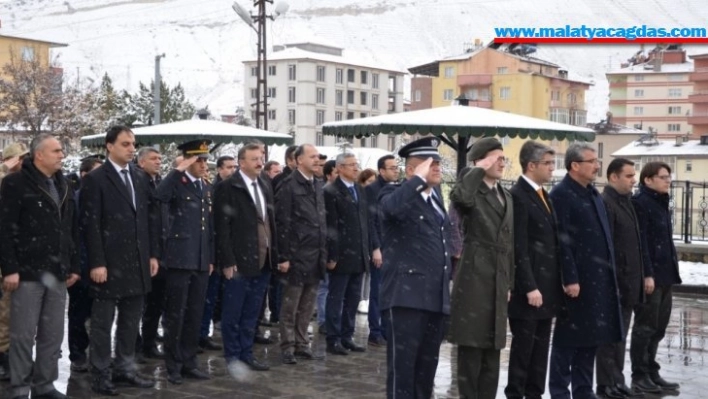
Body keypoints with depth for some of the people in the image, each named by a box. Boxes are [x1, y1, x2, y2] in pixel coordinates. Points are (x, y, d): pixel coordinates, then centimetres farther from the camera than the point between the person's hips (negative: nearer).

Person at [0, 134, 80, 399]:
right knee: (23, 334, -1)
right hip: (28, 271, -6)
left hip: (57, 273, 6)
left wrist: (74, 266, 12)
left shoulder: (64, 187, 15)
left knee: (53, 334, 9)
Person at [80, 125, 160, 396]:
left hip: (138, 263, 6)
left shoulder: (141, 178, 11)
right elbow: (91, 224, -11)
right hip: (109, 264, -6)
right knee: (102, 322, 5)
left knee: (131, 321, 13)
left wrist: (153, 254, 7)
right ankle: (101, 375, 14)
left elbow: (152, 217, 12)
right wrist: (96, 263, -16)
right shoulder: (95, 179, -6)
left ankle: (125, 369, 24)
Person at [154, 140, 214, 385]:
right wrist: (178, 170, -23)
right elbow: (158, 197, -29)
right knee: (175, 314, 2)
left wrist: (211, 258, 15)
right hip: (179, 259, -6)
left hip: (201, 261, 6)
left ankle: (189, 362, 20)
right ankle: (174, 366, 10)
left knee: (195, 314, 11)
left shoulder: (207, 188, 15)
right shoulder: (177, 182, -5)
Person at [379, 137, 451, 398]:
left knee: (427, 367, 13)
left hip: (436, 296, 8)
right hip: (407, 295, -7)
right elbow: (394, 207, -32)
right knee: (402, 366, -4)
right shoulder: (394, 193, -6)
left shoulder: (436, 196, 17)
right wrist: (419, 179, -22)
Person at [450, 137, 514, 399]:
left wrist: (509, 284, 16)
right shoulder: (472, 193, -6)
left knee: (492, 352, 11)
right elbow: (459, 196, -33)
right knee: (471, 350, -2)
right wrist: (479, 170, -18)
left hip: (498, 282, 7)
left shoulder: (507, 197, 17)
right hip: (474, 279, -7)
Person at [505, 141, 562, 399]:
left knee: (540, 348, 12)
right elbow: (519, 248, -17)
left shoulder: (543, 195, 15)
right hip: (529, 289, -8)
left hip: (547, 287, 8)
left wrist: (556, 283, 12)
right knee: (523, 347, 0)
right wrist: (530, 287, -20)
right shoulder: (518, 196, -12)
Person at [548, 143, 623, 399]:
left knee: (590, 338, 12)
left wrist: (610, 273, 14)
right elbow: (562, 241, -16)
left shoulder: (593, 193, 16)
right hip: (579, 280, -8)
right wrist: (570, 279, -20)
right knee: (569, 338, 1)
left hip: (600, 279, 8)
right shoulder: (561, 194, -10)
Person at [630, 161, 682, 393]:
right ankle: (639, 376, 8)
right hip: (650, 276, -9)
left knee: (658, 328, 13)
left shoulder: (661, 203, 17)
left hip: (665, 275, 9)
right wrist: (647, 274, -21)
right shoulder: (640, 203, -11)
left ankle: (652, 373, 21)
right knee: (645, 327, -1)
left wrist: (671, 272, 17)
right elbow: (640, 242, -17)